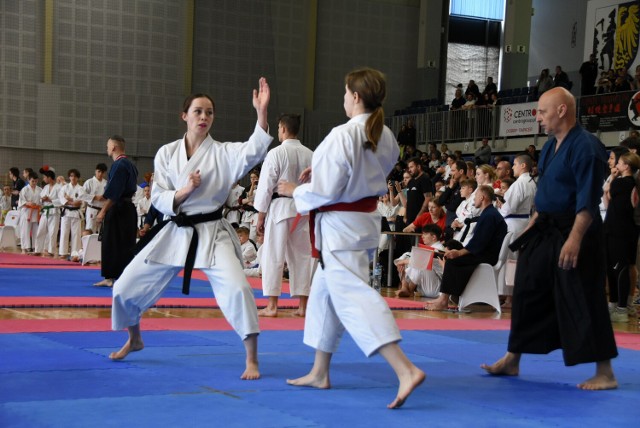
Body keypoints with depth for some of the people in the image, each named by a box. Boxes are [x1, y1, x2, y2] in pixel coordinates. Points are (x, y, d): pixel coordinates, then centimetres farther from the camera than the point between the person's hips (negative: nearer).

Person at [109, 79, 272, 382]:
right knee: (126, 288, 6)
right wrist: (183, 192, -20)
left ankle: (251, 359, -9)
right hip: (175, 232, 3)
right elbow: (158, 200, 0)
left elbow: (254, 151, -26)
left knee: (236, 289, -25)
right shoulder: (167, 153, 2)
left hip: (213, 234, -3)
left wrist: (261, 113, -40)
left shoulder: (223, 153, -5)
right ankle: (135, 340, 36)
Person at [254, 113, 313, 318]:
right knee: (301, 256, 10)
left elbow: (265, 186, -9)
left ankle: (272, 306, 0)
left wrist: (260, 216, -2)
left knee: (273, 256, 1)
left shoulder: (276, 153, -10)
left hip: (280, 208, -5)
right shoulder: (310, 155, 6)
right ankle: (303, 306, 12)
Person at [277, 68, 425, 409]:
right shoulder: (386, 137, 5)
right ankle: (319, 373, 29)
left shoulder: (342, 136, -20)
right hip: (366, 220, 9)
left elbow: (326, 191, -20)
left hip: (340, 226, -9)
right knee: (324, 292, 20)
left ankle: (406, 370, -25)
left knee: (354, 296, -13)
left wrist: (295, 191, -1)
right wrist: (321, 173, 15)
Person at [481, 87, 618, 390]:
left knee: (584, 303, -6)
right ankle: (511, 362, 25)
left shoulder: (585, 147, -18)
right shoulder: (550, 146, 12)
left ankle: (605, 374, 4)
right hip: (546, 232, 10)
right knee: (528, 294, 14)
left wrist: (574, 240, -27)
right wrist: (531, 227, 19)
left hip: (574, 234, -9)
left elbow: (588, 201, -22)